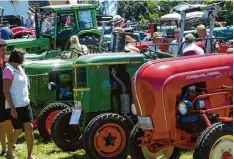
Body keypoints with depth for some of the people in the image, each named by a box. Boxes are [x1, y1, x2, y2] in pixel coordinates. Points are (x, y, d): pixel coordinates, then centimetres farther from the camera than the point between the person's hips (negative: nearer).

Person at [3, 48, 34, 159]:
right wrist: (12, 108, -21)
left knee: (29, 128, -2)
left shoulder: (20, 68, 11)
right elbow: (6, 90, -19)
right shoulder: (9, 70, -15)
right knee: (18, 131, 3)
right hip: (15, 106, -7)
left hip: (25, 104, 7)